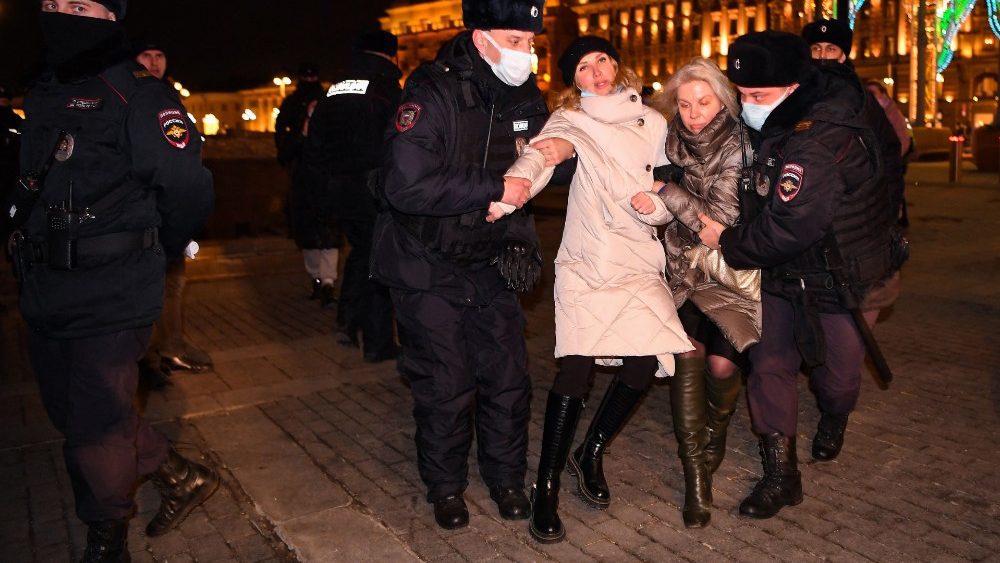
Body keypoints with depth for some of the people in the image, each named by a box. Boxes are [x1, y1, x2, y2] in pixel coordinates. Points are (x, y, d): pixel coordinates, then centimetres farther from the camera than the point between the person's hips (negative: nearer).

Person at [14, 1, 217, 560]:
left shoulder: (135, 93, -14)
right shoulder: (45, 96, 11)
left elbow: (188, 187, -18)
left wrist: (150, 252, -4)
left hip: (110, 302, -8)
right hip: (49, 298, 9)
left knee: (97, 429, 4)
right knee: (73, 413, 18)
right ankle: (182, 477, 34)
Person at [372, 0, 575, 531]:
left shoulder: (527, 99, 1)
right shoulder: (434, 94, -20)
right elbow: (407, 185, -32)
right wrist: (495, 188, -30)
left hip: (491, 265, 5)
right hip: (428, 268, -5)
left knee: (508, 378, 8)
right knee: (446, 387, 2)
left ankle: (506, 477, 30)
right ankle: (445, 486, 26)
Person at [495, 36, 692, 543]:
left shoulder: (653, 123, 11)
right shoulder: (571, 119, 1)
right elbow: (540, 154, -20)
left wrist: (658, 204, -8)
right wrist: (512, 188, -42)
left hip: (639, 259, 4)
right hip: (587, 259, -3)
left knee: (647, 359, -11)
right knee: (577, 363, -15)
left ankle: (590, 455, 14)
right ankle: (546, 487, -2)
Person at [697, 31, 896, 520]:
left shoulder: (818, 142, -31)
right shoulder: (784, 122, -2)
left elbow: (788, 228, -32)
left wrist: (728, 241, -16)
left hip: (837, 278, -7)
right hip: (785, 272, 8)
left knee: (836, 371, 12)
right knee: (770, 365, 3)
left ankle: (834, 419, 48)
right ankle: (780, 475, 12)